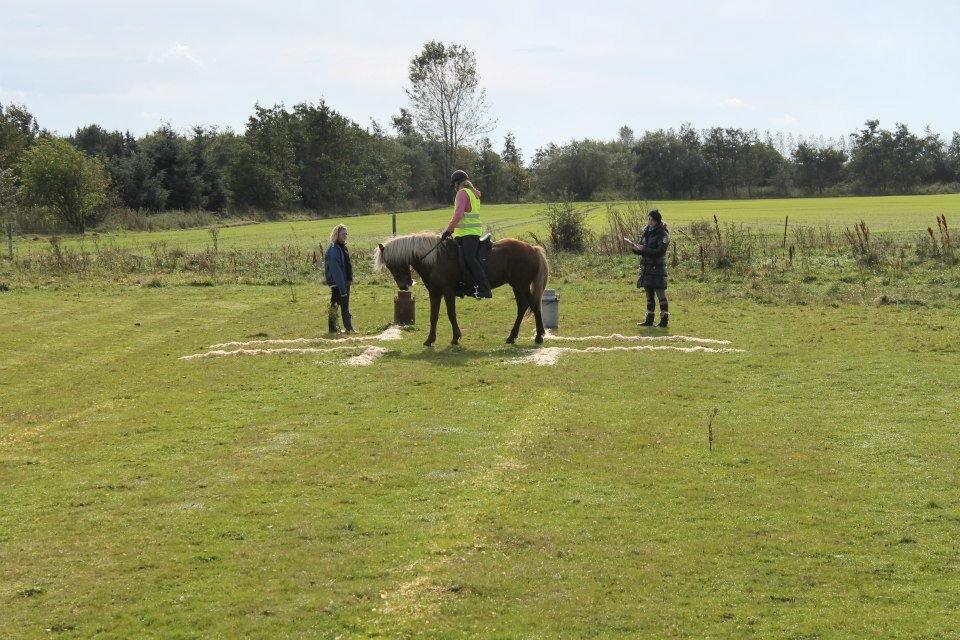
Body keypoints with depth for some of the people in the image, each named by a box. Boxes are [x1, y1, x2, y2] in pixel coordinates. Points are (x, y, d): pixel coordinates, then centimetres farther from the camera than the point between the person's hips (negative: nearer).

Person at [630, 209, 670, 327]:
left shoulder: (663, 234, -9)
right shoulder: (647, 232, 13)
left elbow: (660, 251, -19)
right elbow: (642, 250, 16)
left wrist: (644, 249, -20)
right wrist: (636, 248, -6)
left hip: (657, 268, -8)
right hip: (646, 268, 8)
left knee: (660, 294, -6)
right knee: (649, 295, 12)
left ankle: (664, 319, -4)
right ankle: (649, 320, 17)